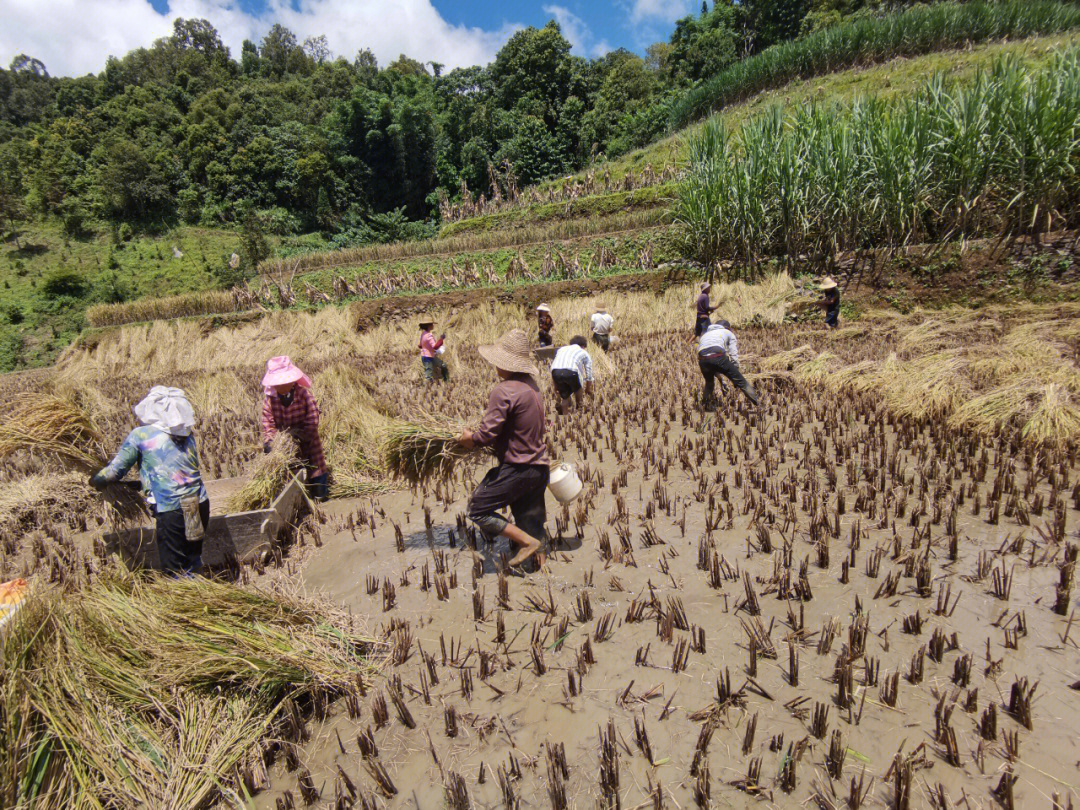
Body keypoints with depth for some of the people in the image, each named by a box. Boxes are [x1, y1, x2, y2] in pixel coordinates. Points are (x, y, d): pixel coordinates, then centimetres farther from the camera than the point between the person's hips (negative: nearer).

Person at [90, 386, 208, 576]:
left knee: (175, 571, 8)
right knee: (193, 565, 20)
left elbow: (115, 471, 2)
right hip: (201, 506, 5)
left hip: (171, 512, -5)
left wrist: (95, 481, 23)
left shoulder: (140, 435, -2)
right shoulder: (187, 435, 11)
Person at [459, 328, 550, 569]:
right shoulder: (532, 386, 8)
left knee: (478, 509, 3)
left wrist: (470, 439, 0)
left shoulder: (503, 390, -19)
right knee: (529, 519, 19)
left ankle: (527, 541, -1)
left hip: (516, 468, -9)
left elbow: (487, 434, -21)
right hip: (538, 467, 9)